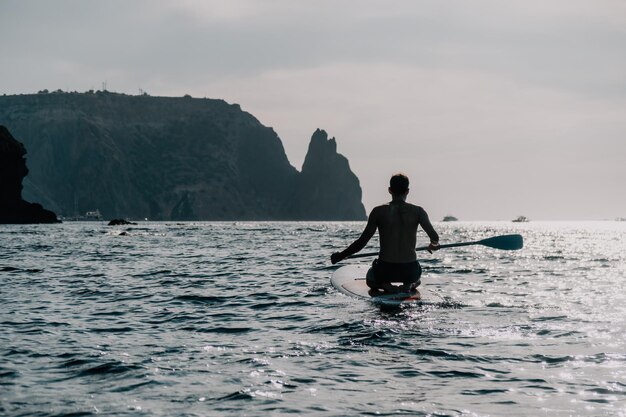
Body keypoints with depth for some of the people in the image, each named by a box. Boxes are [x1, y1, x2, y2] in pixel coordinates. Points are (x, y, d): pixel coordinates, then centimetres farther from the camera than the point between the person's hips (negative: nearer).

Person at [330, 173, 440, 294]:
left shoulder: (379, 212, -5)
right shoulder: (418, 211, -4)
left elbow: (362, 242, -6)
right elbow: (435, 238, -8)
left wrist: (340, 256, 9)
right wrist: (433, 246, 17)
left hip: (385, 271, -1)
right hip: (410, 271, 1)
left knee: (371, 279, 35)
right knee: (415, 279, 38)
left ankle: (385, 285, 0)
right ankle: (409, 285, 2)